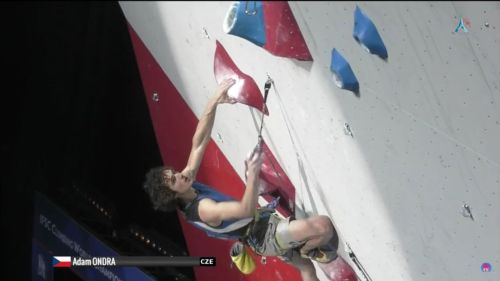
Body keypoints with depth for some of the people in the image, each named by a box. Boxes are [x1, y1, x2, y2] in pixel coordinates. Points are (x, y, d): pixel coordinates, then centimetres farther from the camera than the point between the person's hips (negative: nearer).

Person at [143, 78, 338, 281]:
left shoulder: (187, 180, -5)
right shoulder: (203, 208, -31)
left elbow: (199, 142, -7)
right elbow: (247, 209, -40)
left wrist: (215, 101, -17)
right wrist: (253, 174, -53)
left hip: (262, 226, 9)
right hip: (264, 236, -9)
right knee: (323, 226, -23)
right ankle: (309, 250, 8)